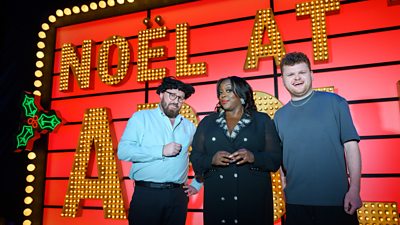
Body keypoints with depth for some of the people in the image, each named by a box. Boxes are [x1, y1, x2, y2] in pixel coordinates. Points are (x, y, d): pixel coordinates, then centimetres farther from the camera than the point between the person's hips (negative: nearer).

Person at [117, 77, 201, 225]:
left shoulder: (188, 126, 12)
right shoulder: (141, 118, 1)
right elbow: (123, 151, -11)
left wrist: (196, 184, 12)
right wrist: (161, 151, -14)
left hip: (178, 195, 4)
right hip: (146, 193, -3)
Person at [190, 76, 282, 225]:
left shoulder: (262, 120, 6)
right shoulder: (207, 122, 10)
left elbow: (276, 158, 1)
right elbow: (195, 158, 7)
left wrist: (253, 157, -18)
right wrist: (212, 160, -13)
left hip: (254, 199, -1)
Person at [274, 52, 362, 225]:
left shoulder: (335, 102, -2)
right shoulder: (279, 116, 6)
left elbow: (350, 146, -4)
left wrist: (354, 190, -10)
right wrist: (285, 189, 6)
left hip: (336, 199, -2)